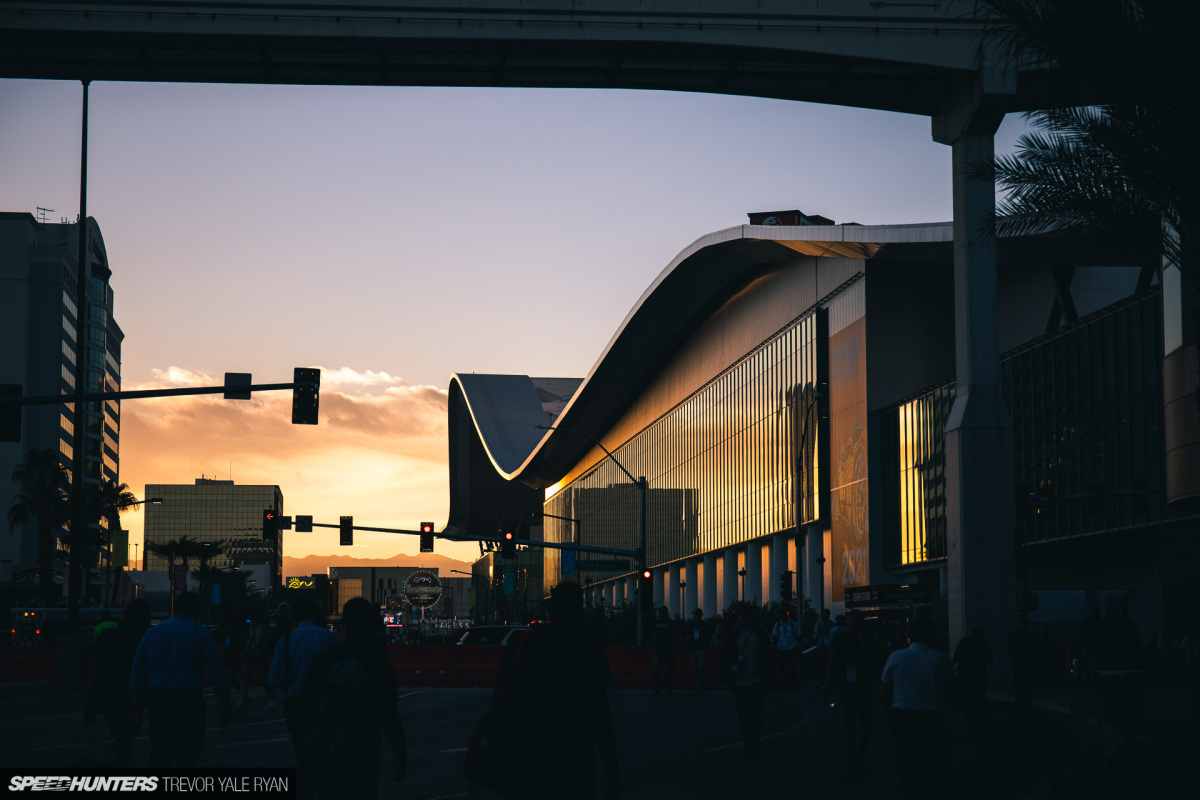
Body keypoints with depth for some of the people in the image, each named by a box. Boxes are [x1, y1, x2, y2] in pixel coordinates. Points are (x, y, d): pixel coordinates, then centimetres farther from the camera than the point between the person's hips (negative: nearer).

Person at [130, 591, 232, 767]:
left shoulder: (152, 632, 11)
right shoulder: (200, 633, -1)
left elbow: (137, 671, 9)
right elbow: (216, 669, -5)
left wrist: (137, 706, 12)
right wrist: (224, 702, 0)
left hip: (157, 700, 4)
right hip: (188, 700, -4)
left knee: (159, 755, 11)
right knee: (187, 758, 2)